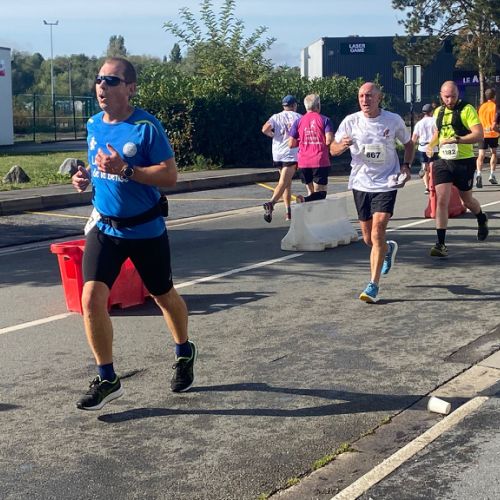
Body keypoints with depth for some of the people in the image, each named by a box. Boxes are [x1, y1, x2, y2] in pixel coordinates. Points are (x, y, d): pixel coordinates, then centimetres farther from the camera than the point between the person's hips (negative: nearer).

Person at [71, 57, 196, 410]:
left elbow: (170, 175, -20)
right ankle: (107, 379, 3)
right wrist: (86, 177, -3)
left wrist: (125, 170, -30)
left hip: (146, 230, -4)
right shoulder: (93, 125, 3)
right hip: (105, 228, 4)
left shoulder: (146, 126, -16)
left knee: (164, 296, 15)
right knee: (91, 299, -11)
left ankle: (185, 354, 42)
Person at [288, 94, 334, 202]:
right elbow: (329, 141, -13)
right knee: (320, 192, -4)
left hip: (303, 162, 4)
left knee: (311, 192, 16)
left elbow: (291, 144, 4)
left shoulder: (298, 121, 7)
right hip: (320, 161, -4)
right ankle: (305, 200, -31)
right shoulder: (324, 120, -2)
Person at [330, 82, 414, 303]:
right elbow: (332, 149, 1)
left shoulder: (394, 120, -4)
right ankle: (388, 249, 46)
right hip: (361, 183, 3)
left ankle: (373, 286, -10)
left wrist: (406, 166, -4)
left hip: (386, 184, -3)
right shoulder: (351, 121, -2)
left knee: (377, 232, -16)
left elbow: (409, 144, 13)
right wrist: (342, 145, -23)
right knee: (368, 238, 10)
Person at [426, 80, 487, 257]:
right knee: (441, 201, -9)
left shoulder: (467, 109, -10)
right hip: (443, 161, 4)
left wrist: (457, 140, -30)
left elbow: (479, 135, -19)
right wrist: (431, 145, 7)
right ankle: (441, 244, -8)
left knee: (467, 201, 14)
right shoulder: (438, 112, 9)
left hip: (464, 161, -3)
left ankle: (482, 219, 48)